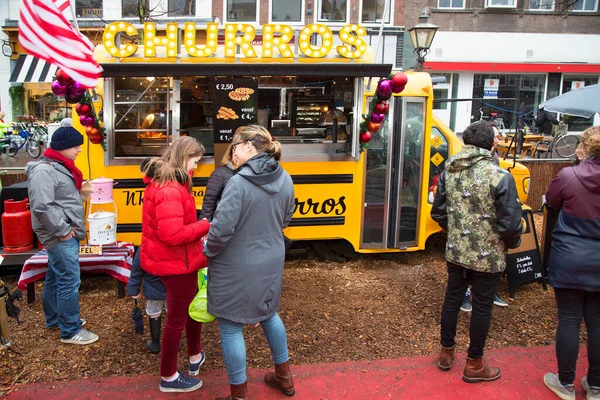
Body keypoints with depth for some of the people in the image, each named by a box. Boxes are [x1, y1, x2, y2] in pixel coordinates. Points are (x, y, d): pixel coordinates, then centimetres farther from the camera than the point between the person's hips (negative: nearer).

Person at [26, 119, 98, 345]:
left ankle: (54, 318, 34)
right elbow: (41, 206, -27)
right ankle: (70, 331, 4)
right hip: (60, 237, -10)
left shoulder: (60, 167, 13)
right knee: (69, 281, -6)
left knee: (55, 277, 20)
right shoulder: (44, 170, -18)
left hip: (66, 234, 10)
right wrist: (62, 230, -20)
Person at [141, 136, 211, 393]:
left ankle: (195, 357, 46)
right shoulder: (170, 190, -27)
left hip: (167, 260, 10)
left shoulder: (160, 182, 7)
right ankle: (168, 378, 26)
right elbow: (173, 234, -33)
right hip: (177, 264, -10)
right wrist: (206, 225, -21)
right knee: (176, 319, 7)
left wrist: (198, 232, 2)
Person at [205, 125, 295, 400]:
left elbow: (221, 228, -24)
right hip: (271, 263, 7)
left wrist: (208, 253, -6)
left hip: (237, 269, -7)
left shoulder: (239, 183, -23)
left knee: (231, 328, 9)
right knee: (269, 315, 26)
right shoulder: (284, 180, -2)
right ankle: (284, 377, 42)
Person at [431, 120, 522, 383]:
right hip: (487, 256, -4)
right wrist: (513, 243, 3)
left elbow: (438, 213, 4)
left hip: (455, 252, 5)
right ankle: (474, 365, 26)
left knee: (452, 299, 19)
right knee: (482, 307, 10)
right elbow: (510, 224, -19)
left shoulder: (449, 172, -4)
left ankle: (446, 352, 34)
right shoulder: (500, 177, -20)